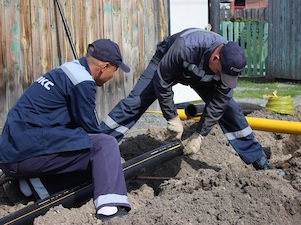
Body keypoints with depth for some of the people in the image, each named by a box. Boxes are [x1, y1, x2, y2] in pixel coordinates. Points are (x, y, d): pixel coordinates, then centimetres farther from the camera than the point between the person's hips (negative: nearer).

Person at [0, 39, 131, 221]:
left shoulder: (66, 71, 19)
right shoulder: (83, 82, -10)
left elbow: (80, 123, 25)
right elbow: (89, 127, -2)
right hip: (29, 152, -10)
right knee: (105, 145, -10)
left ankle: (30, 184, 7)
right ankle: (110, 208, -28)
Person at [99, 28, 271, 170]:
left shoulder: (230, 61, -31)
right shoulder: (186, 47, -45)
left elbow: (217, 104, -22)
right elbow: (161, 81, -31)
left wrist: (200, 135, -21)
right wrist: (173, 118, -25)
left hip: (201, 79, 3)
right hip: (167, 63, -3)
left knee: (228, 108, -8)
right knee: (135, 102, -13)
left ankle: (257, 158, 6)